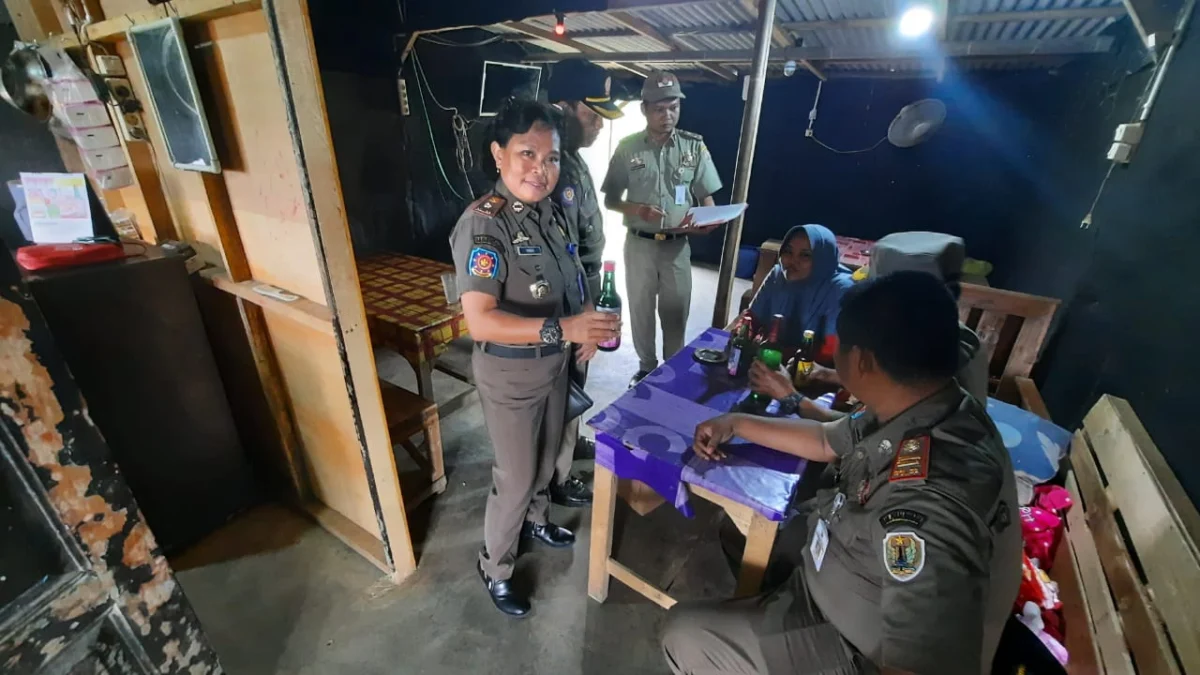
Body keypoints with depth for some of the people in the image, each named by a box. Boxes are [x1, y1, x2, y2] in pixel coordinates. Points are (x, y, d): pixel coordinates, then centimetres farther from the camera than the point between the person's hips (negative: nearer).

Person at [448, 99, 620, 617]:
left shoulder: (549, 211, -1)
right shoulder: (482, 225, -24)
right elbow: (480, 321, -33)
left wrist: (587, 327, -1)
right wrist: (561, 328, -41)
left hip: (554, 363, 8)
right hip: (509, 374, -7)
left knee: (546, 455, 26)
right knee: (515, 477, 9)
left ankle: (534, 521, 55)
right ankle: (495, 568, 37)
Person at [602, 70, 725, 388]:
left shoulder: (695, 146, 0)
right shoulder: (628, 148, -1)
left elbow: (706, 195, 4)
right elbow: (610, 199, 2)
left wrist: (708, 220, -18)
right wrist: (637, 209, -18)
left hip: (677, 245, 0)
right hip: (639, 243, 0)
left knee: (676, 312, 9)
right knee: (641, 309, 12)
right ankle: (646, 366, 31)